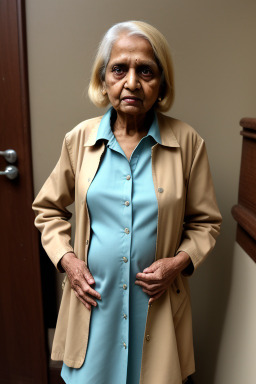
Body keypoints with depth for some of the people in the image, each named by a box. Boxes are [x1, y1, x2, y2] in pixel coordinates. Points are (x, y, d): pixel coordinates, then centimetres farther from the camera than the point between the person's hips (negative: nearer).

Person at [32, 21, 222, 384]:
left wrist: (180, 261, -13)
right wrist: (65, 258, -5)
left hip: (156, 301, 0)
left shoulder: (187, 143, -9)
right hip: (94, 296, 1)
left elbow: (206, 221, 2)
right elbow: (48, 208, 8)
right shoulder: (79, 139, -5)